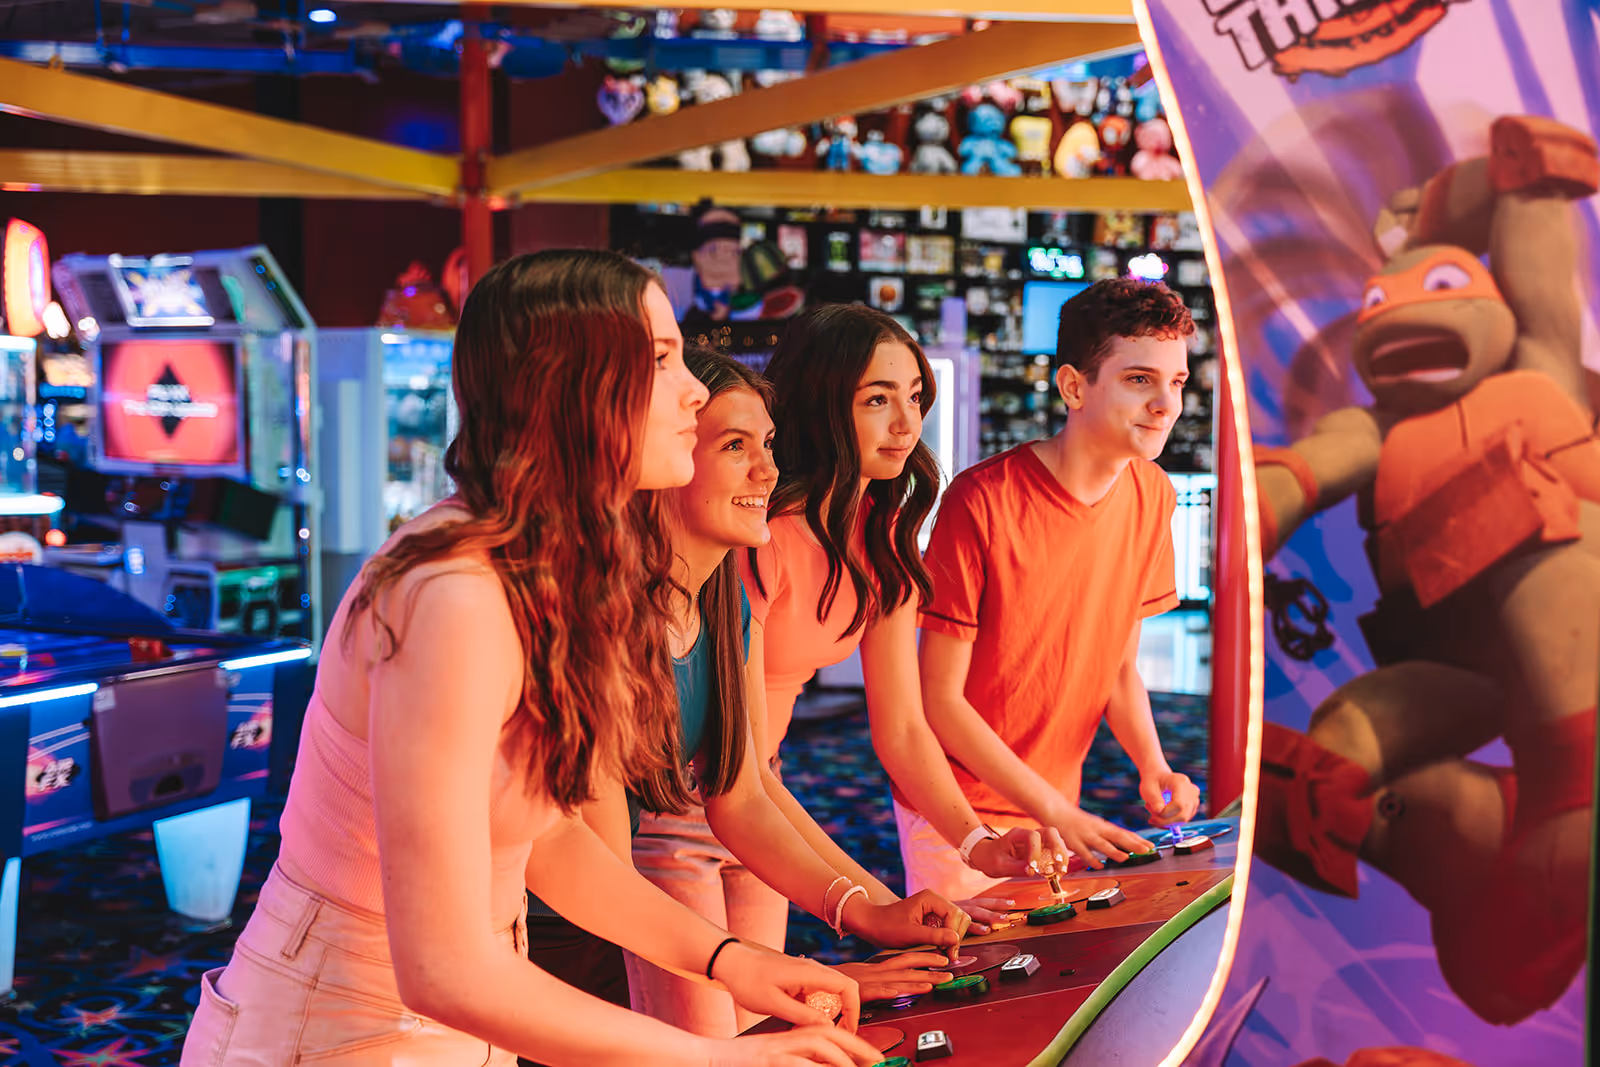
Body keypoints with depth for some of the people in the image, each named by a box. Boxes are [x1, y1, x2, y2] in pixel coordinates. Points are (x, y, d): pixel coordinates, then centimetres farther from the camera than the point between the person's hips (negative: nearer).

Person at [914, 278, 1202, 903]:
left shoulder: (1152, 496, -2)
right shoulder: (982, 501, -21)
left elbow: (1120, 668, 8)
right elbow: (939, 698, -18)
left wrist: (1153, 768, -10)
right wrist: (1057, 814, -21)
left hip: (1057, 809, 5)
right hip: (957, 809, -5)